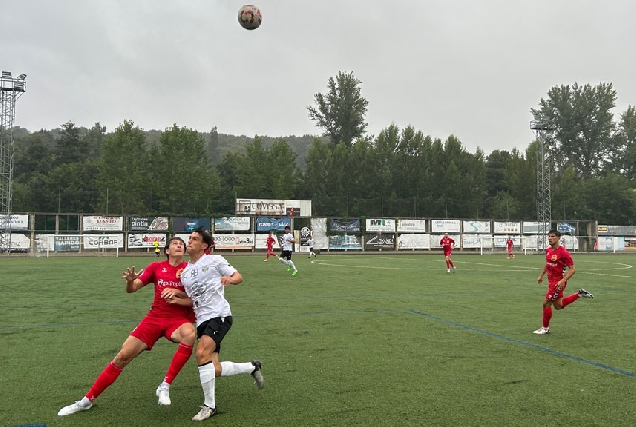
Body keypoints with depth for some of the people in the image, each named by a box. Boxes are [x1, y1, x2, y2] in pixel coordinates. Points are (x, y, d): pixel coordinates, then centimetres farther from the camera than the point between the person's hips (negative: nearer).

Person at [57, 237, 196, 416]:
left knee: (190, 334, -37)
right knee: (122, 356, -1)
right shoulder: (156, 267, 1)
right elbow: (132, 289, 0)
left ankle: (165, 386, -22)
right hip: (155, 318, 2)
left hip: (178, 319, -2)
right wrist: (130, 281, -24)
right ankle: (88, 400, 18)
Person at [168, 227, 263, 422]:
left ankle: (209, 405, -11)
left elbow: (239, 277, 1)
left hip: (219, 315, -7)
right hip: (202, 321, 7)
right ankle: (252, 367, 27)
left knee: (201, 353, -26)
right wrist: (178, 299, 3)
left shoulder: (214, 260, -1)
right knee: (214, 370, 0)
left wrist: (230, 279, -22)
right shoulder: (185, 273, 16)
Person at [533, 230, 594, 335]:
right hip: (551, 280, 8)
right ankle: (579, 294, 29)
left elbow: (572, 269, -19)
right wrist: (541, 275, 19)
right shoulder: (548, 250, 3)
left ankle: (545, 328, 14)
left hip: (558, 282, -8)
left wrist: (563, 281, -28)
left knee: (546, 303, -3)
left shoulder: (563, 252, -20)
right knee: (558, 306, 18)